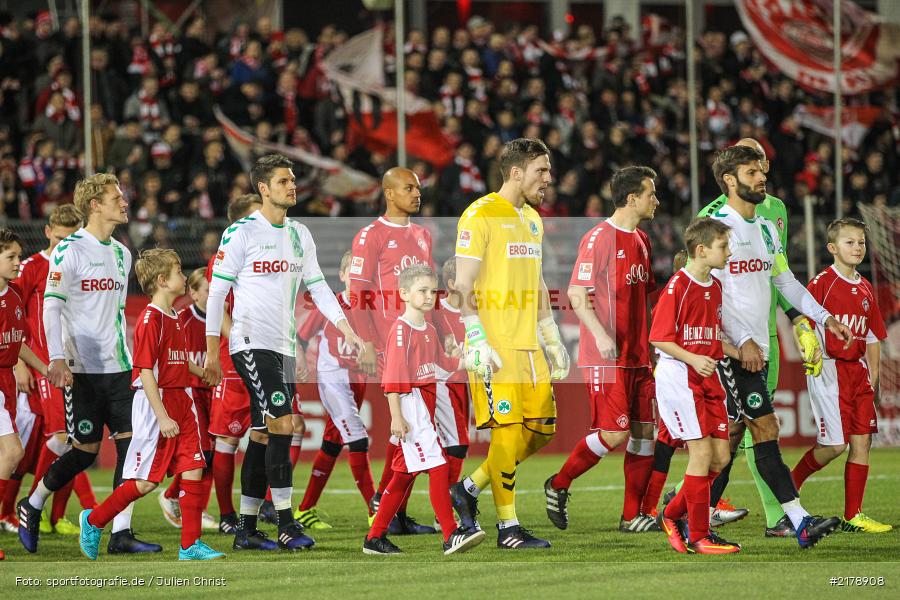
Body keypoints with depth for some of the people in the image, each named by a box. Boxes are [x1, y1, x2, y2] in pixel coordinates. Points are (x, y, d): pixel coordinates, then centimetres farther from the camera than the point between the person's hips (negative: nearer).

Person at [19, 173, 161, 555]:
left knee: (129, 442, -6)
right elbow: (51, 307, -10)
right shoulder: (69, 250, -7)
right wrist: (57, 359, -19)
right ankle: (32, 506, 21)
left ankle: (121, 533, -6)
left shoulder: (121, 254, 15)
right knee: (85, 449, -2)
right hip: (81, 366, -6)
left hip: (117, 366, 6)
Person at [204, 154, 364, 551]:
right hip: (252, 343, -7)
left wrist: (345, 327, 2)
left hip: (285, 346, 7)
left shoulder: (300, 235, 13)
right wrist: (212, 350, -7)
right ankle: (286, 525, -14)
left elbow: (317, 286, 16)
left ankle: (245, 530, 13)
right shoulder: (241, 233, -7)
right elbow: (217, 291, -5)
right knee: (283, 424, -16)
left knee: (263, 436, 8)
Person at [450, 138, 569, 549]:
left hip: (528, 345, 8)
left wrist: (553, 341, 22)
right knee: (508, 430, -8)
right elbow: (463, 286, -12)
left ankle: (468, 489, 19)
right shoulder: (480, 216, -8)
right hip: (495, 346, -8)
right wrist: (477, 343, -19)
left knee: (541, 429, 6)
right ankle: (507, 527, 0)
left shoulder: (532, 219, 18)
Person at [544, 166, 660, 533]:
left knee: (645, 431, 3)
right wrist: (601, 334, -25)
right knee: (615, 434, -13)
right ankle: (559, 485, 7)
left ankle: (632, 516, 8)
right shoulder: (598, 239, -11)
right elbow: (576, 295, -15)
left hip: (638, 355, 8)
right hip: (606, 357, -8)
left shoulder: (641, 241, 15)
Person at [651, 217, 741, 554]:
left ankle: (673, 515, 20)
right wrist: (692, 359, -23)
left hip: (708, 377, 8)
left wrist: (735, 352, 10)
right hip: (678, 376, -8)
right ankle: (698, 537, -5)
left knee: (720, 456, 4)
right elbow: (659, 339, -13)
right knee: (702, 453, -11)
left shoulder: (715, 287, 13)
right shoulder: (677, 286, -12)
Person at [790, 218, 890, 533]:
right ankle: (790, 485, 14)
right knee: (835, 444, -10)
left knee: (862, 441, 2)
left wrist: (873, 377, 13)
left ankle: (853, 516, 6)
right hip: (829, 369, -7)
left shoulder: (865, 289, 13)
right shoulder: (822, 283, -7)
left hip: (857, 369, 7)